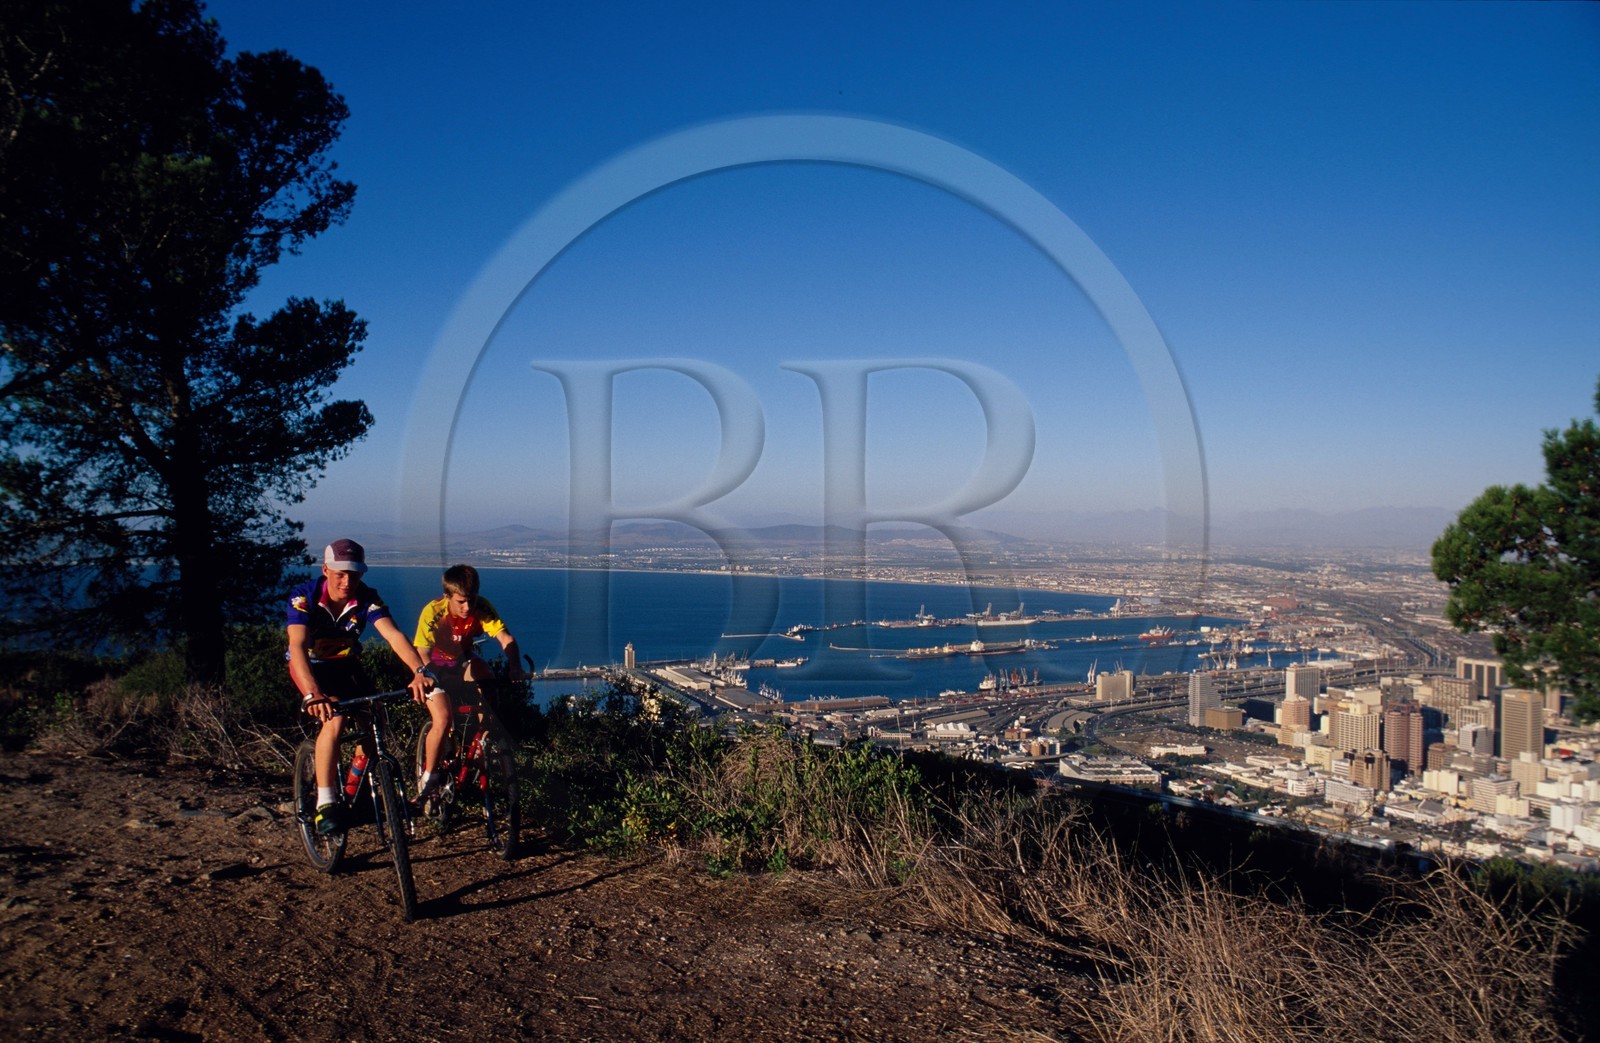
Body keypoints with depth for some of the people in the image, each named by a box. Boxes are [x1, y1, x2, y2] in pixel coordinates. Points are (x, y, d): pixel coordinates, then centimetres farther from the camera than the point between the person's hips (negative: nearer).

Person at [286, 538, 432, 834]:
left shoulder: (366, 598, -21)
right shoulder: (304, 596, -28)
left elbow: (393, 634, -34)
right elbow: (297, 646, -40)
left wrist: (419, 671, -51)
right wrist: (312, 693, -56)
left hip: (346, 663, 3)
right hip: (311, 666, -3)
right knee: (334, 717, -29)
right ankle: (325, 804, -21)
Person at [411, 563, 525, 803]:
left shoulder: (482, 608, -24)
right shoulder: (433, 612, -31)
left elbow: (505, 638, -31)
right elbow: (421, 654, -37)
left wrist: (515, 667, -49)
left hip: (462, 661, 3)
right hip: (436, 665, -3)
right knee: (443, 719, -21)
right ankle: (428, 778, 0)